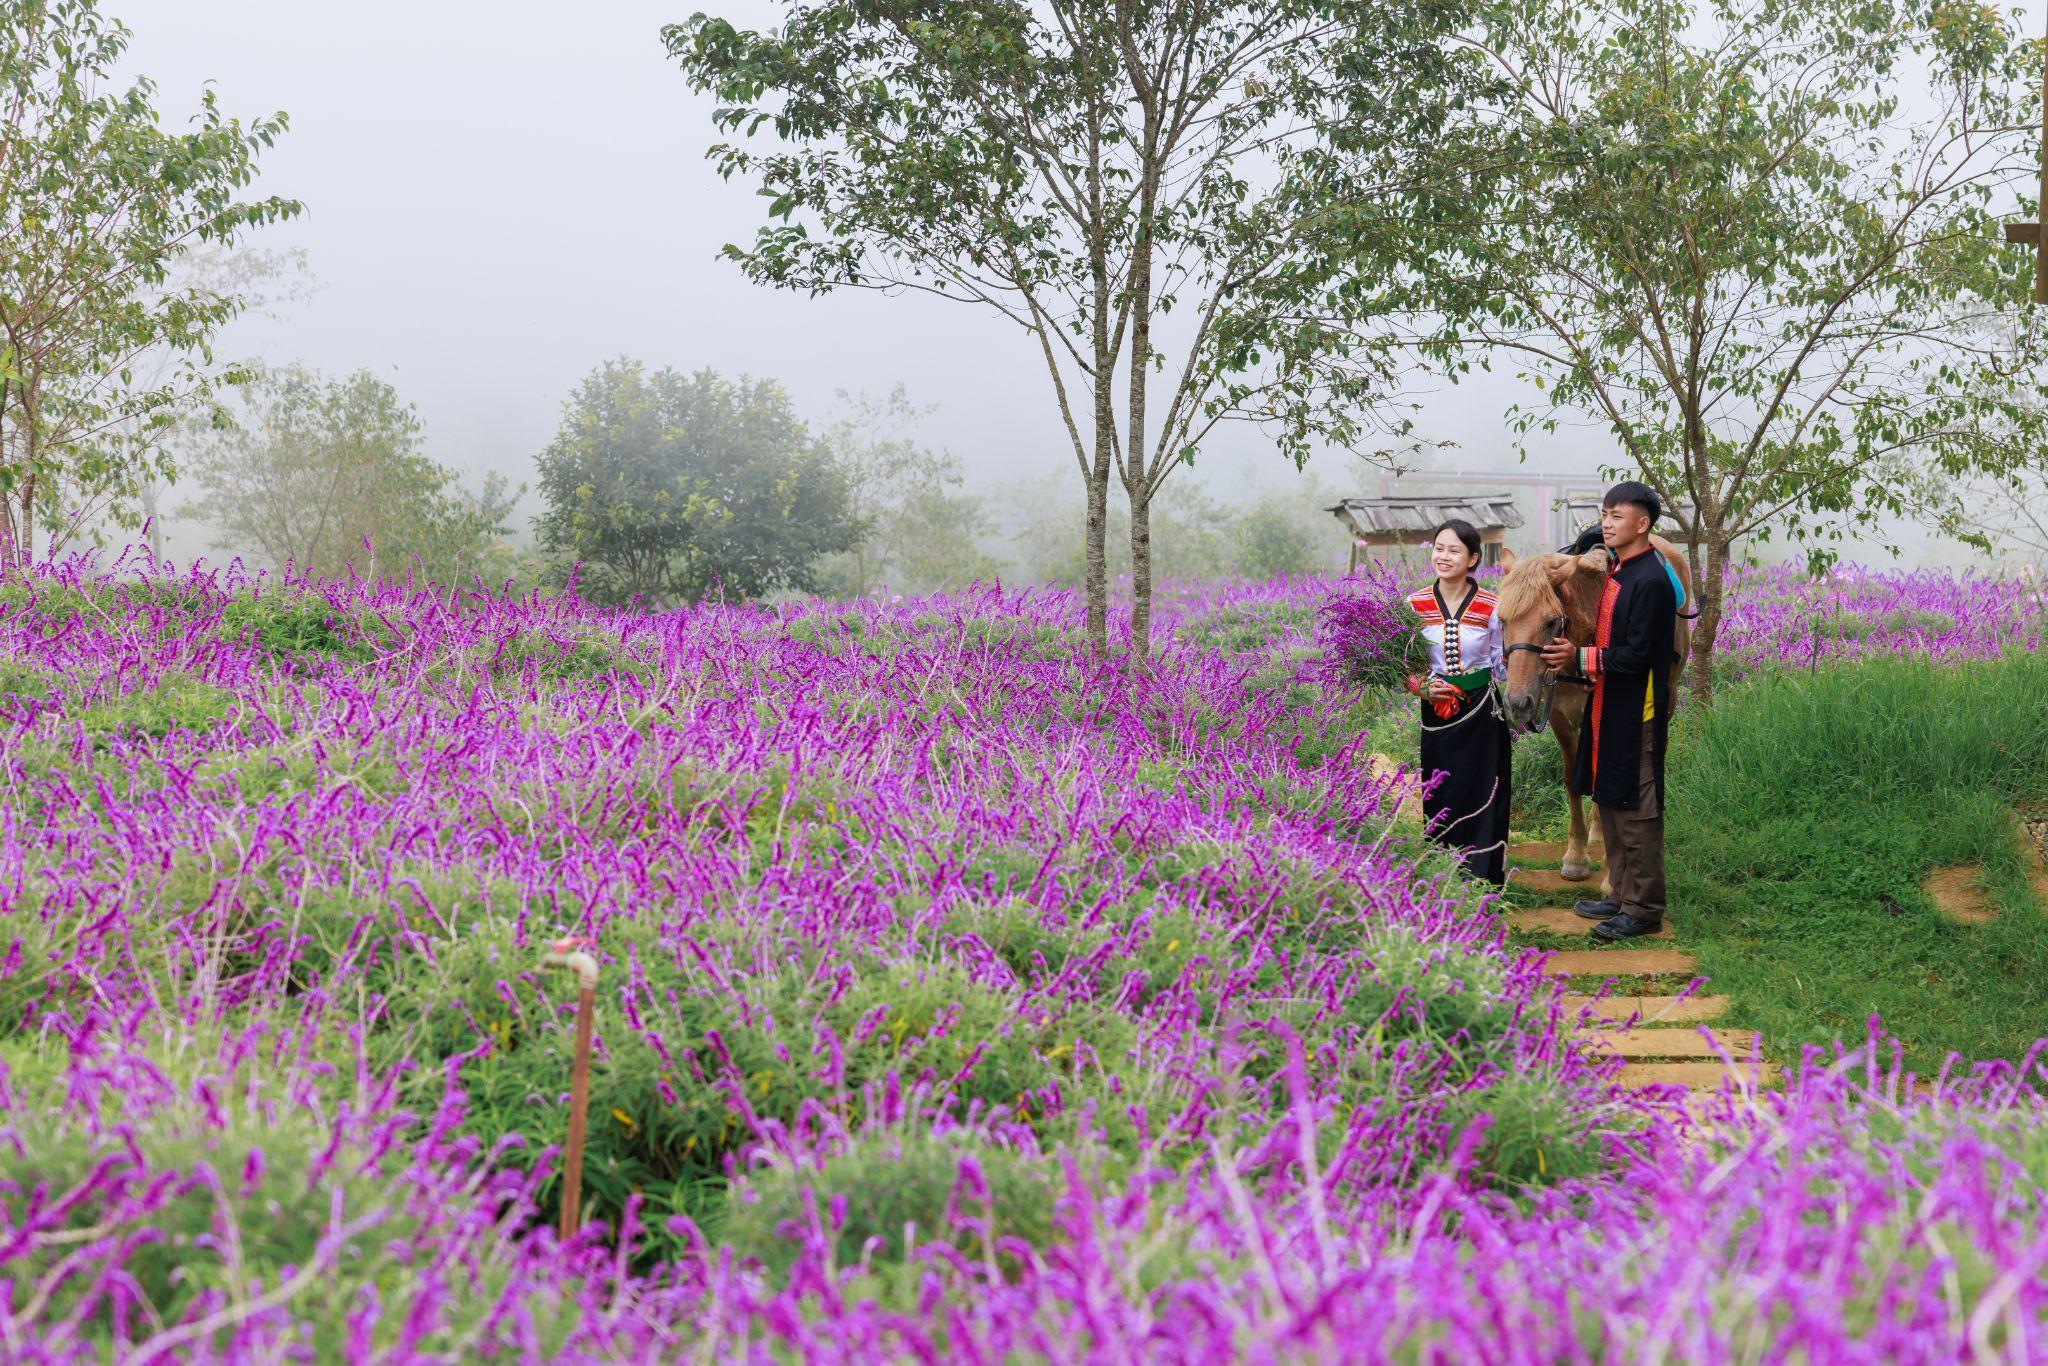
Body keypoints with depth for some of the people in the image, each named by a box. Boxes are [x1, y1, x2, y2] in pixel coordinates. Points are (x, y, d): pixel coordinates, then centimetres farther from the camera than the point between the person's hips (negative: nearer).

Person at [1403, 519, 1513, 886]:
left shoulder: (1491, 607, -4)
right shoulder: (1414, 605, 0)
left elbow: (1504, 667, 4)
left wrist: (1512, 719, 2)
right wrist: (1422, 688, -12)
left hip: (1482, 716, -1)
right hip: (1435, 716, 1)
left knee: (1482, 799, 2)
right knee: (1439, 802, 6)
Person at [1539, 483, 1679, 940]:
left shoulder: (1650, 581, -19)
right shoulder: (1615, 571, 12)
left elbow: (1638, 655, -22)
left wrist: (1581, 658, -20)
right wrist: (1573, 658, 4)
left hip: (1636, 714, -10)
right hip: (1607, 709, 10)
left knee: (1636, 811, -3)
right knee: (1608, 802, 16)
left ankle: (1644, 910, 5)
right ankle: (1623, 895, 27)